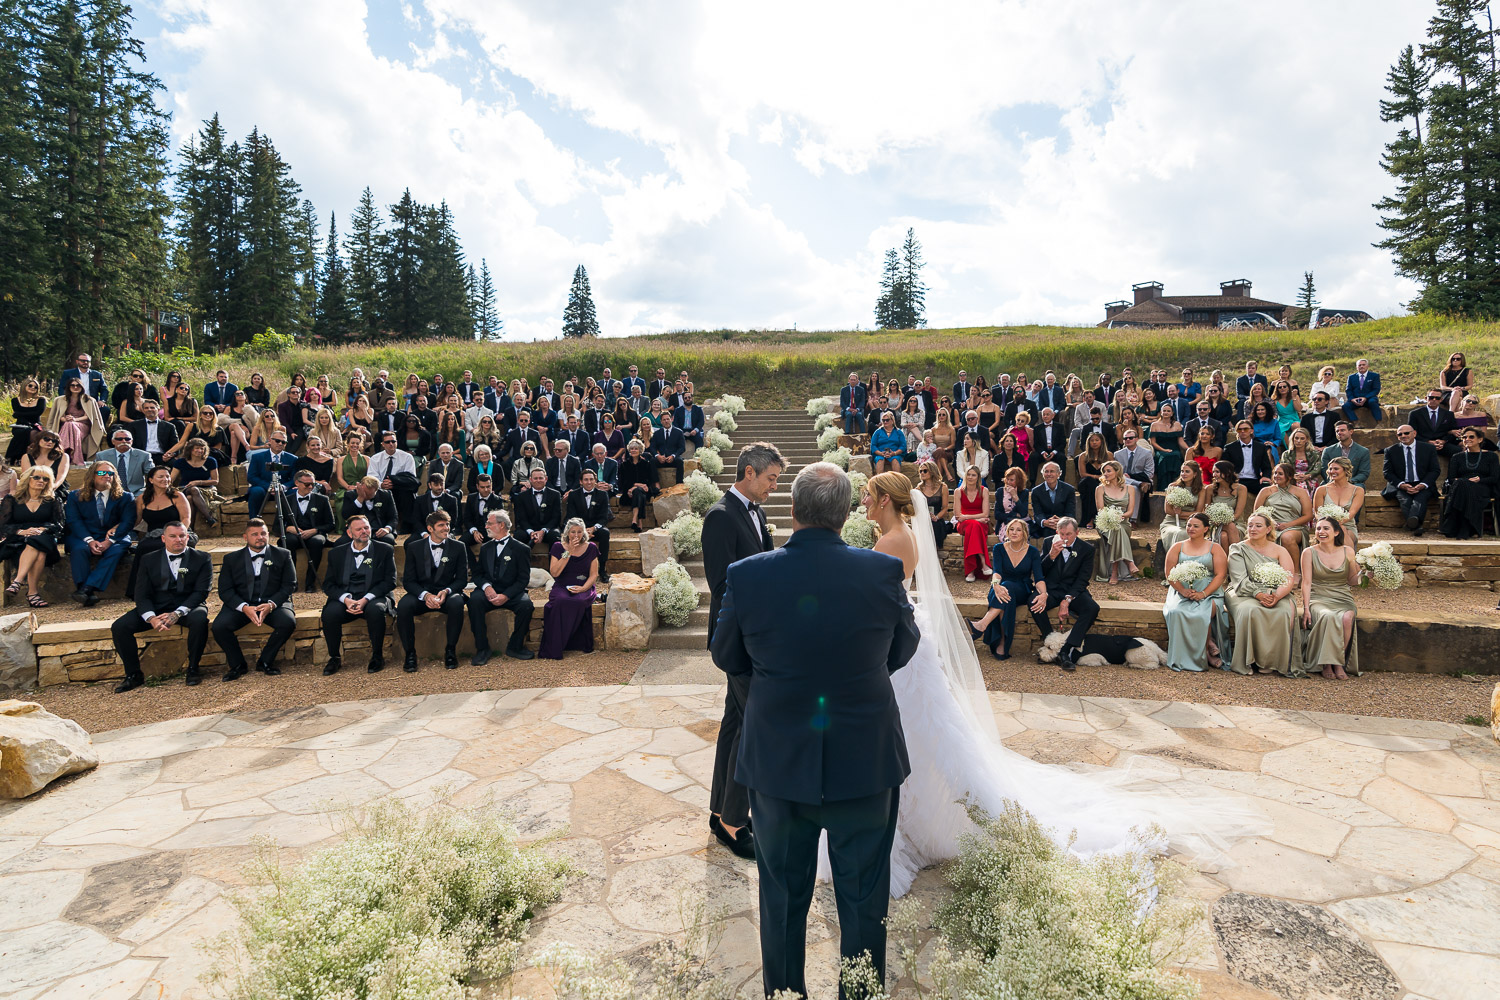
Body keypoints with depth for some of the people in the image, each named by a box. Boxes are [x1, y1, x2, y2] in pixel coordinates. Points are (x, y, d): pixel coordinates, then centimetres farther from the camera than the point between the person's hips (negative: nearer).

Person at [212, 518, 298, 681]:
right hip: (241, 604, 1)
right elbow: (225, 590, 1)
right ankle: (238, 665, -1)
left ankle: (265, 661, -6)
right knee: (218, 626, -26)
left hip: (274, 602, -1)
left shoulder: (283, 555, 6)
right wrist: (244, 607, -18)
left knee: (288, 623, -30)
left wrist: (271, 604, -17)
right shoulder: (231, 559, 8)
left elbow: (289, 585, 1)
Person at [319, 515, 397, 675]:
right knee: (330, 613, -30)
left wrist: (366, 599, -14)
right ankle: (334, 657, -9)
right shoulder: (337, 553, 14)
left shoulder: (385, 550, 8)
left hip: (373, 597, -2)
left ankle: (377, 656, -17)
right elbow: (328, 584, 8)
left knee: (375, 610, -36)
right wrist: (346, 599, -13)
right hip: (344, 599, 2)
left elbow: (390, 581, 0)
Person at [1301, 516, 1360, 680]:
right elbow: (1307, 582, -1)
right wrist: (1306, 608, -10)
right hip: (1318, 597, -2)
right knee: (1328, 617, -36)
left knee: (1346, 618, -33)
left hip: (1343, 598, 2)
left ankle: (1339, 663, -20)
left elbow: (1351, 580, 16)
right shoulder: (1309, 552, 2)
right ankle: (1327, 665, -24)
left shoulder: (1347, 551, 8)